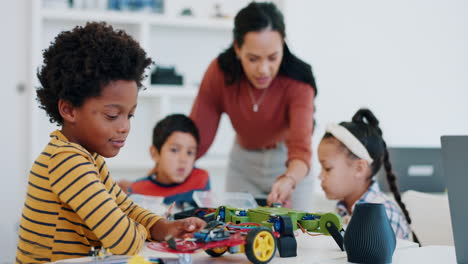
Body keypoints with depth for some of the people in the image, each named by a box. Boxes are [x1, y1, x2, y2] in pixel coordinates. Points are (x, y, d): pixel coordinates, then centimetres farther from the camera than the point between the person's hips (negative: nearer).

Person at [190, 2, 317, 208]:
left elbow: (300, 148, -40)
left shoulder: (297, 82, -29)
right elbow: (197, 138, -19)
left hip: (292, 167, -2)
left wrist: (289, 181, -61)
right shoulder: (219, 73, -23)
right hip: (243, 161, 2)